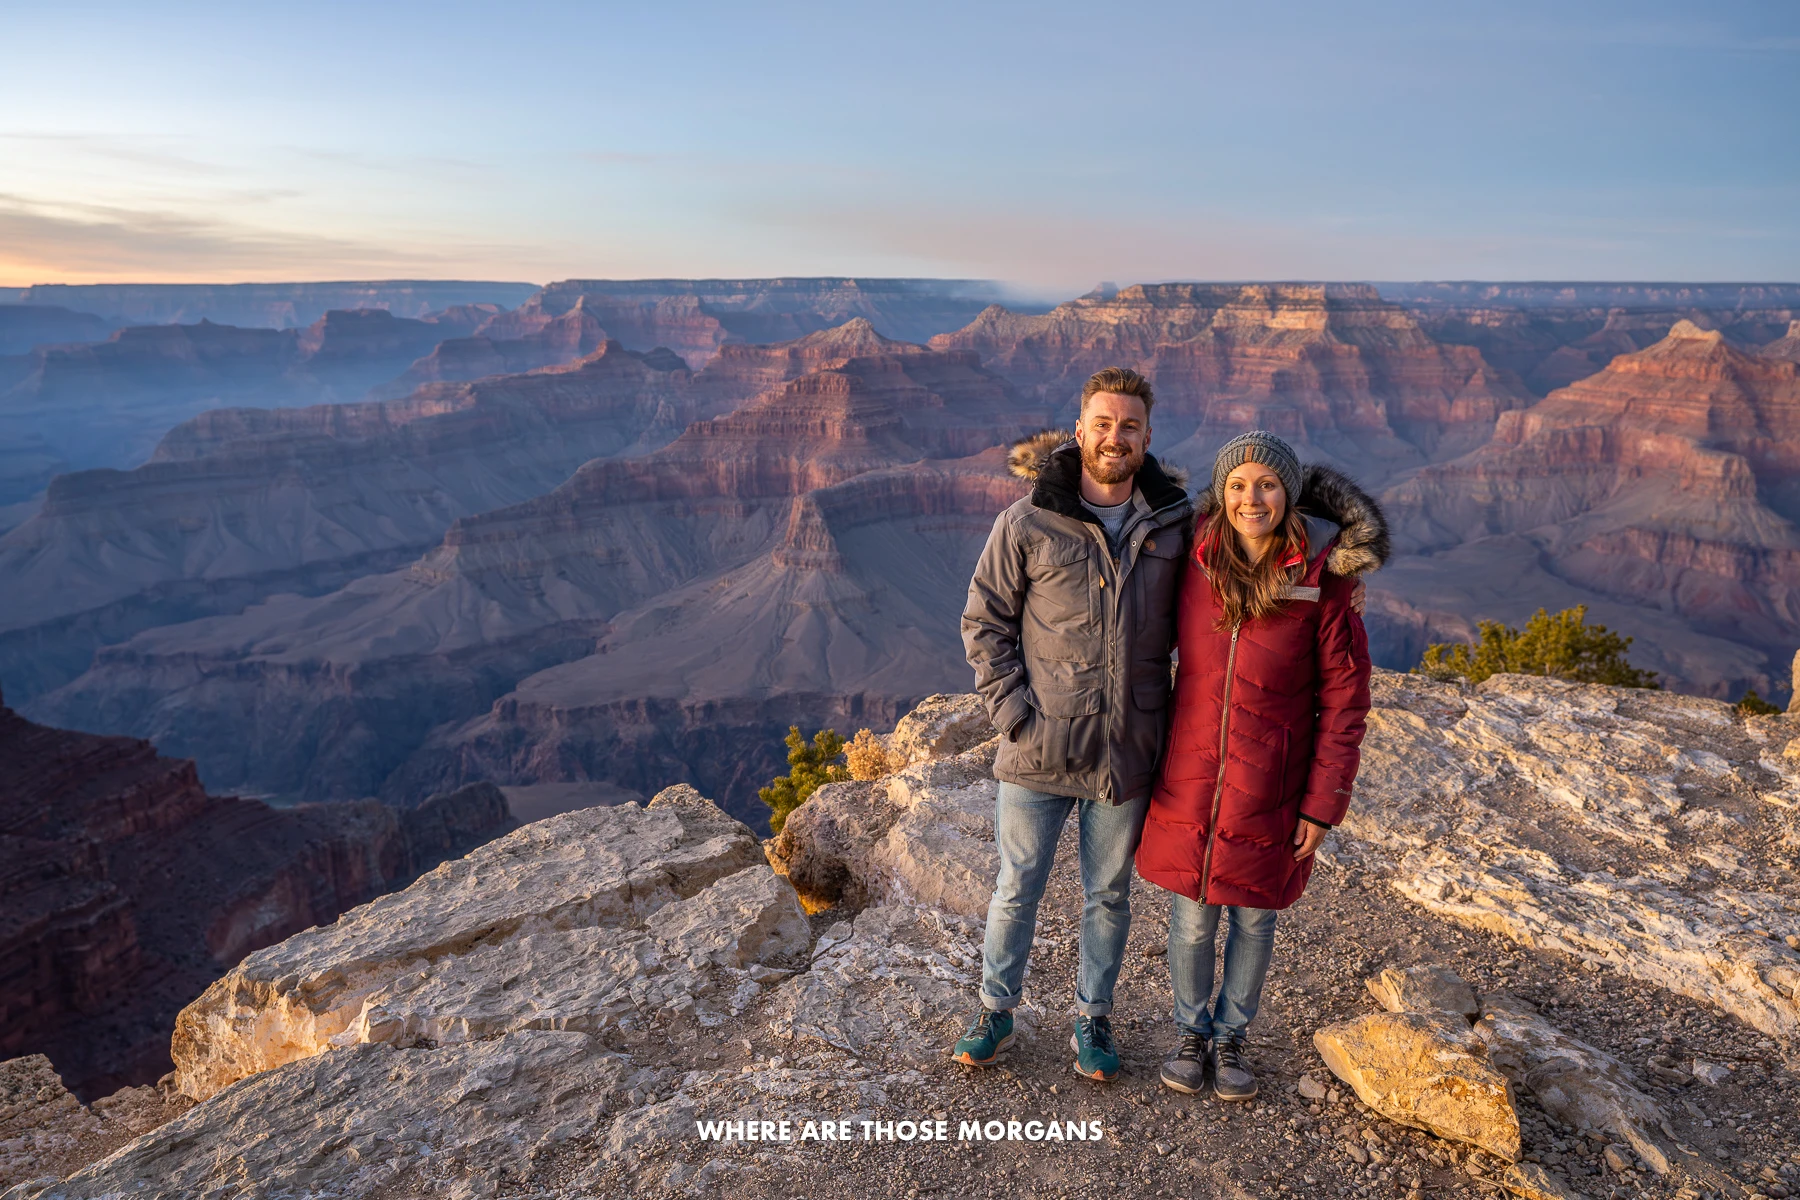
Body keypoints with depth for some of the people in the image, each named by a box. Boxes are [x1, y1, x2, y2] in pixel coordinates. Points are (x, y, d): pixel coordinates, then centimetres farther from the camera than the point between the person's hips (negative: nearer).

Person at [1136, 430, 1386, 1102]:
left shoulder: (1323, 581, -14)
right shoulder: (1195, 562, -8)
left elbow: (1344, 701, -8)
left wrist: (1324, 804, -8)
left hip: (1270, 791, -1)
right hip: (1189, 783, 1)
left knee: (1254, 919, 16)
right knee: (1191, 919, 13)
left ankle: (1231, 1037, 39)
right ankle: (1192, 1033, 37)